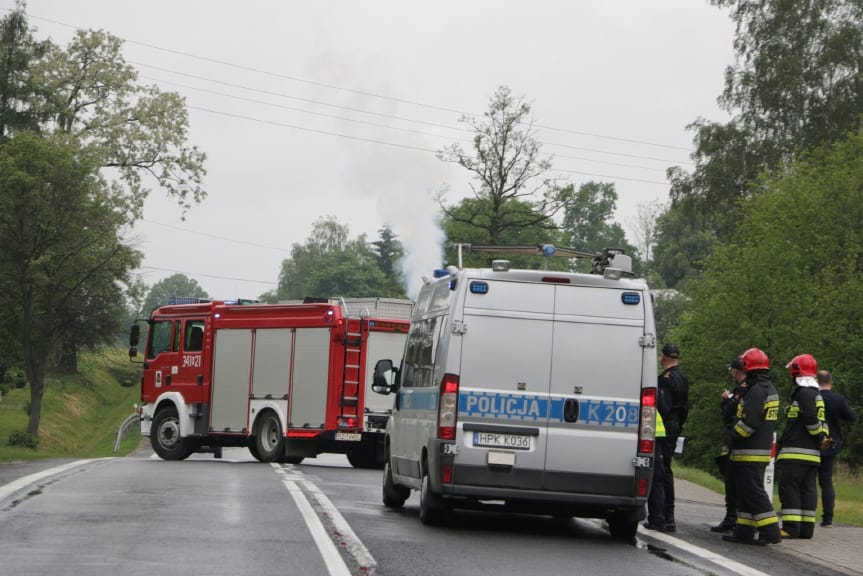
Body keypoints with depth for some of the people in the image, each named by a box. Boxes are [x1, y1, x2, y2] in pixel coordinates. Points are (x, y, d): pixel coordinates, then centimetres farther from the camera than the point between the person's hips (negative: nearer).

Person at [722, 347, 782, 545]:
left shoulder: (756, 390, -17)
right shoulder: (770, 389, 16)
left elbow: (750, 422, -23)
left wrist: (733, 435, -10)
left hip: (750, 453, -10)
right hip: (763, 449, 10)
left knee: (754, 492, -9)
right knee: (746, 492, 14)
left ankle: (770, 532, -12)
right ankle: (744, 531, 18)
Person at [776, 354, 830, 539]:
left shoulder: (804, 393, -13)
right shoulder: (817, 394, 20)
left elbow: (812, 420, -20)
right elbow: (820, 421, 20)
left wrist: (820, 437, -6)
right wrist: (823, 436, 6)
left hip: (796, 453, -10)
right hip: (813, 454, 10)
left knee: (789, 489, -9)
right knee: (808, 489, 9)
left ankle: (791, 527, -13)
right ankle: (806, 527, 10)